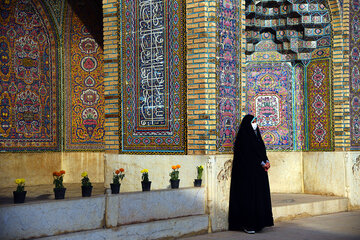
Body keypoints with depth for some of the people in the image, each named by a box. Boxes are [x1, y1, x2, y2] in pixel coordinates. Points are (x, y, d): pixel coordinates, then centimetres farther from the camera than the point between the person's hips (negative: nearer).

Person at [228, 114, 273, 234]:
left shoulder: (255, 135, 17)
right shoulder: (243, 137, -10)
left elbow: (262, 150, 16)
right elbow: (247, 154, -16)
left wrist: (266, 161, -2)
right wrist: (262, 163, -14)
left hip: (259, 171, 9)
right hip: (248, 171, -9)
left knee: (260, 194, 7)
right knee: (248, 195, -9)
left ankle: (258, 222, 11)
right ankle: (247, 225, -6)